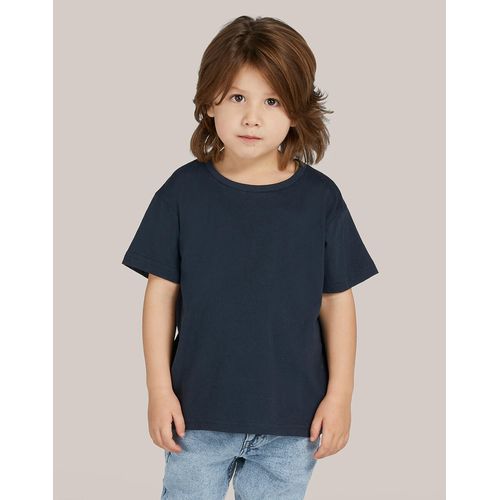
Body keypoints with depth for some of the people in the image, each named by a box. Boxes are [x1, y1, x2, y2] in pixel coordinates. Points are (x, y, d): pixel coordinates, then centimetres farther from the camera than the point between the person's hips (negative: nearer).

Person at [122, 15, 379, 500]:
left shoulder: (320, 198, -6)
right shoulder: (184, 192, -6)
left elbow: (336, 301, 0)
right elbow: (161, 293, -1)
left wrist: (339, 395, -1)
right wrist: (160, 388, -2)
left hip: (293, 421, 0)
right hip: (199, 410, 0)